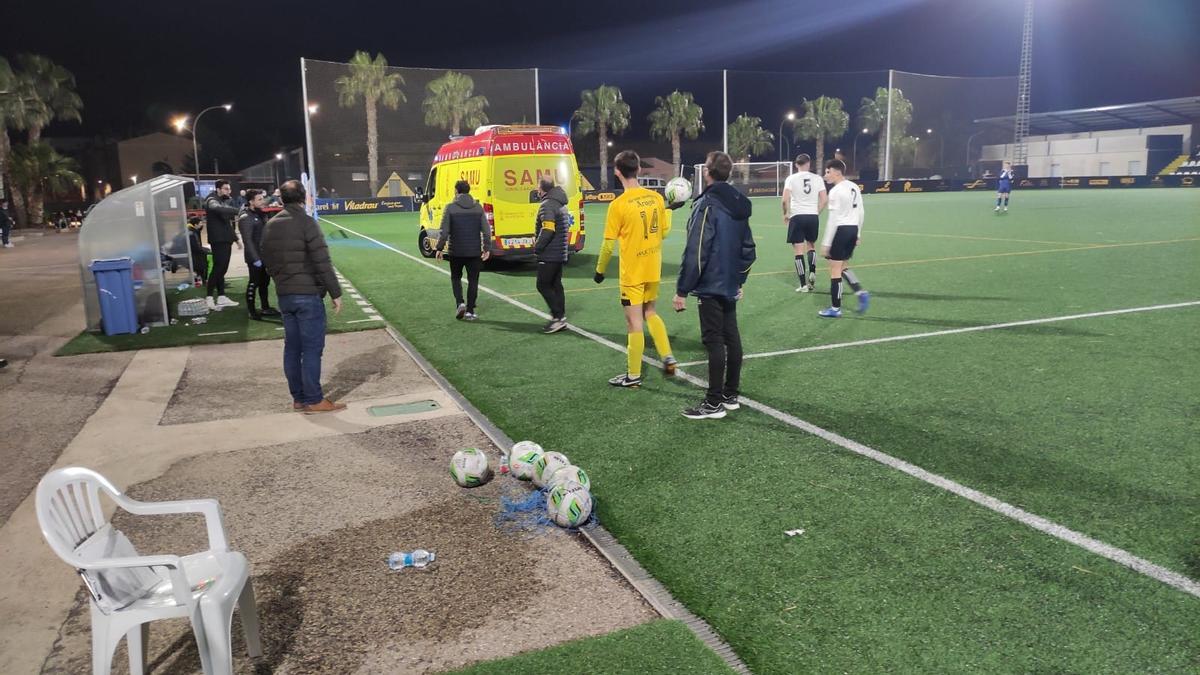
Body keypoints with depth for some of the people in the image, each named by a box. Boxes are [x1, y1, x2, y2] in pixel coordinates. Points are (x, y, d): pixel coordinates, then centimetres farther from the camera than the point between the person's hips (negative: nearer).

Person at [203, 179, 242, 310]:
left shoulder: (226, 201, 19)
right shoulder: (212, 201, -9)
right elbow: (219, 209, -35)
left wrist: (236, 238, 21)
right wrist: (238, 211, -41)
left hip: (226, 240, 8)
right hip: (218, 240, -8)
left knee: (222, 269, 10)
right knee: (218, 268, -10)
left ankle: (221, 297, 14)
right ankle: (209, 298, -5)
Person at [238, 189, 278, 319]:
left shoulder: (259, 214, 11)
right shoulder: (245, 218, -16)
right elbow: (247, 240, -20)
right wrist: (255, 258, -22)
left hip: (265, 255, 8)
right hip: (255, 257, -8)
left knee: (265, 282, 16)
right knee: (254, 283, -1)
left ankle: (265, 308, 27)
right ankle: (251, 311, 8)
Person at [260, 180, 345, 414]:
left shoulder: (270, 225, 10)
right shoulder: (305, 222, -12)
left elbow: (266, 260, 15)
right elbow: (322, 262, -16)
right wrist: (336, 293, -11)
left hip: (284, 296, 7)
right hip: (308, 294, -7)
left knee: (292, 347, 11)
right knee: (312, 348, -3)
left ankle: (298, 398, 17)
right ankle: (313, 400, 0)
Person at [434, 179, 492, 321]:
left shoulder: (451, 208, -6)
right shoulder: (478, 207, 3)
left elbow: (444, 231, -9)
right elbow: (486, 230, -2)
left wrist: (440, 248, -1)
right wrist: (487, 248, 2)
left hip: (456, 252, -1)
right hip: (474, 251, 1)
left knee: (456, 278, 17)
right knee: (473, 280, 8)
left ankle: (460, 303, -2)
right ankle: (470, 311, 8)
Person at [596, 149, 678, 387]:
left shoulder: (619, 204, -17)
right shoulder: (656, 198, -3)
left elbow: (609, 244, -12)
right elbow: (664, 232, 7)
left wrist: (600, 270, 2)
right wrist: (669, 211, 23)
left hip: (632, 272, -5)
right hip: (653, 269, 5)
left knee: (634, 322, 3)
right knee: (650, 313, 25)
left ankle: (633, 376, 13)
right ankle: (667, 357, 17)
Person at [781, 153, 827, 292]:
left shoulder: (791, 178, -3)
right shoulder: (817, 178, 3)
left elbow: (785, 200, -11)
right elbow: (824, 199, 0)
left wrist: (786, 213, 4)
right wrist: (817, 212, 14)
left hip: (797, 217, -3)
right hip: (813, 217, 3)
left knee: (799, 250, 1)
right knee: (811, 245, 24)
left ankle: (803, 284, 1)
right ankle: (812, 272, 6)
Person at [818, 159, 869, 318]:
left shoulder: (836, 191, -15)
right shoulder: (854, 187, 11)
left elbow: (833, 220, -18)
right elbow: (861, 212, 15)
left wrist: (826, 243, -15)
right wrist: (858, 234, 23)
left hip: (841, 230, -9)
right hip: (853, 229, 9)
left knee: (835, 270, -1)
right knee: (843, 267, 22)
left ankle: (835, 309, 4)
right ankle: (861, 293, 8)